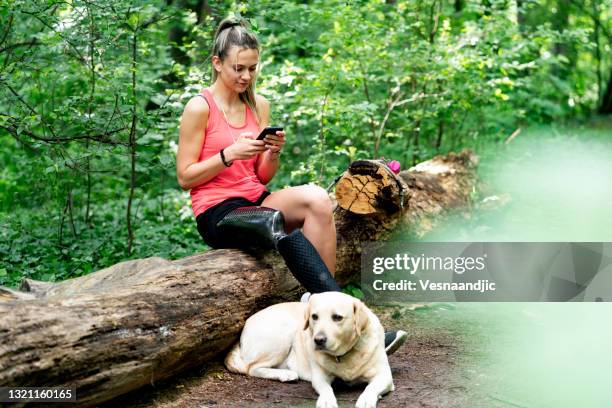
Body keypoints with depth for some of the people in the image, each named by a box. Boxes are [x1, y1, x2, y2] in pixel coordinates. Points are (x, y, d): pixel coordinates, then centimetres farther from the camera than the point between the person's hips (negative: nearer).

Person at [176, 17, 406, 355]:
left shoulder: (259, 106, 11)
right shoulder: (199, 108, -6)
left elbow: (262, 177, 12)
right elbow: (185, 177, -7)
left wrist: (273, 153, -9)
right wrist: (230, 154, -18)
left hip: (255, 201, 6)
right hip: (217, 213, -5)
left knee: (317, 199, -25)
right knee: (287, 233, -34)